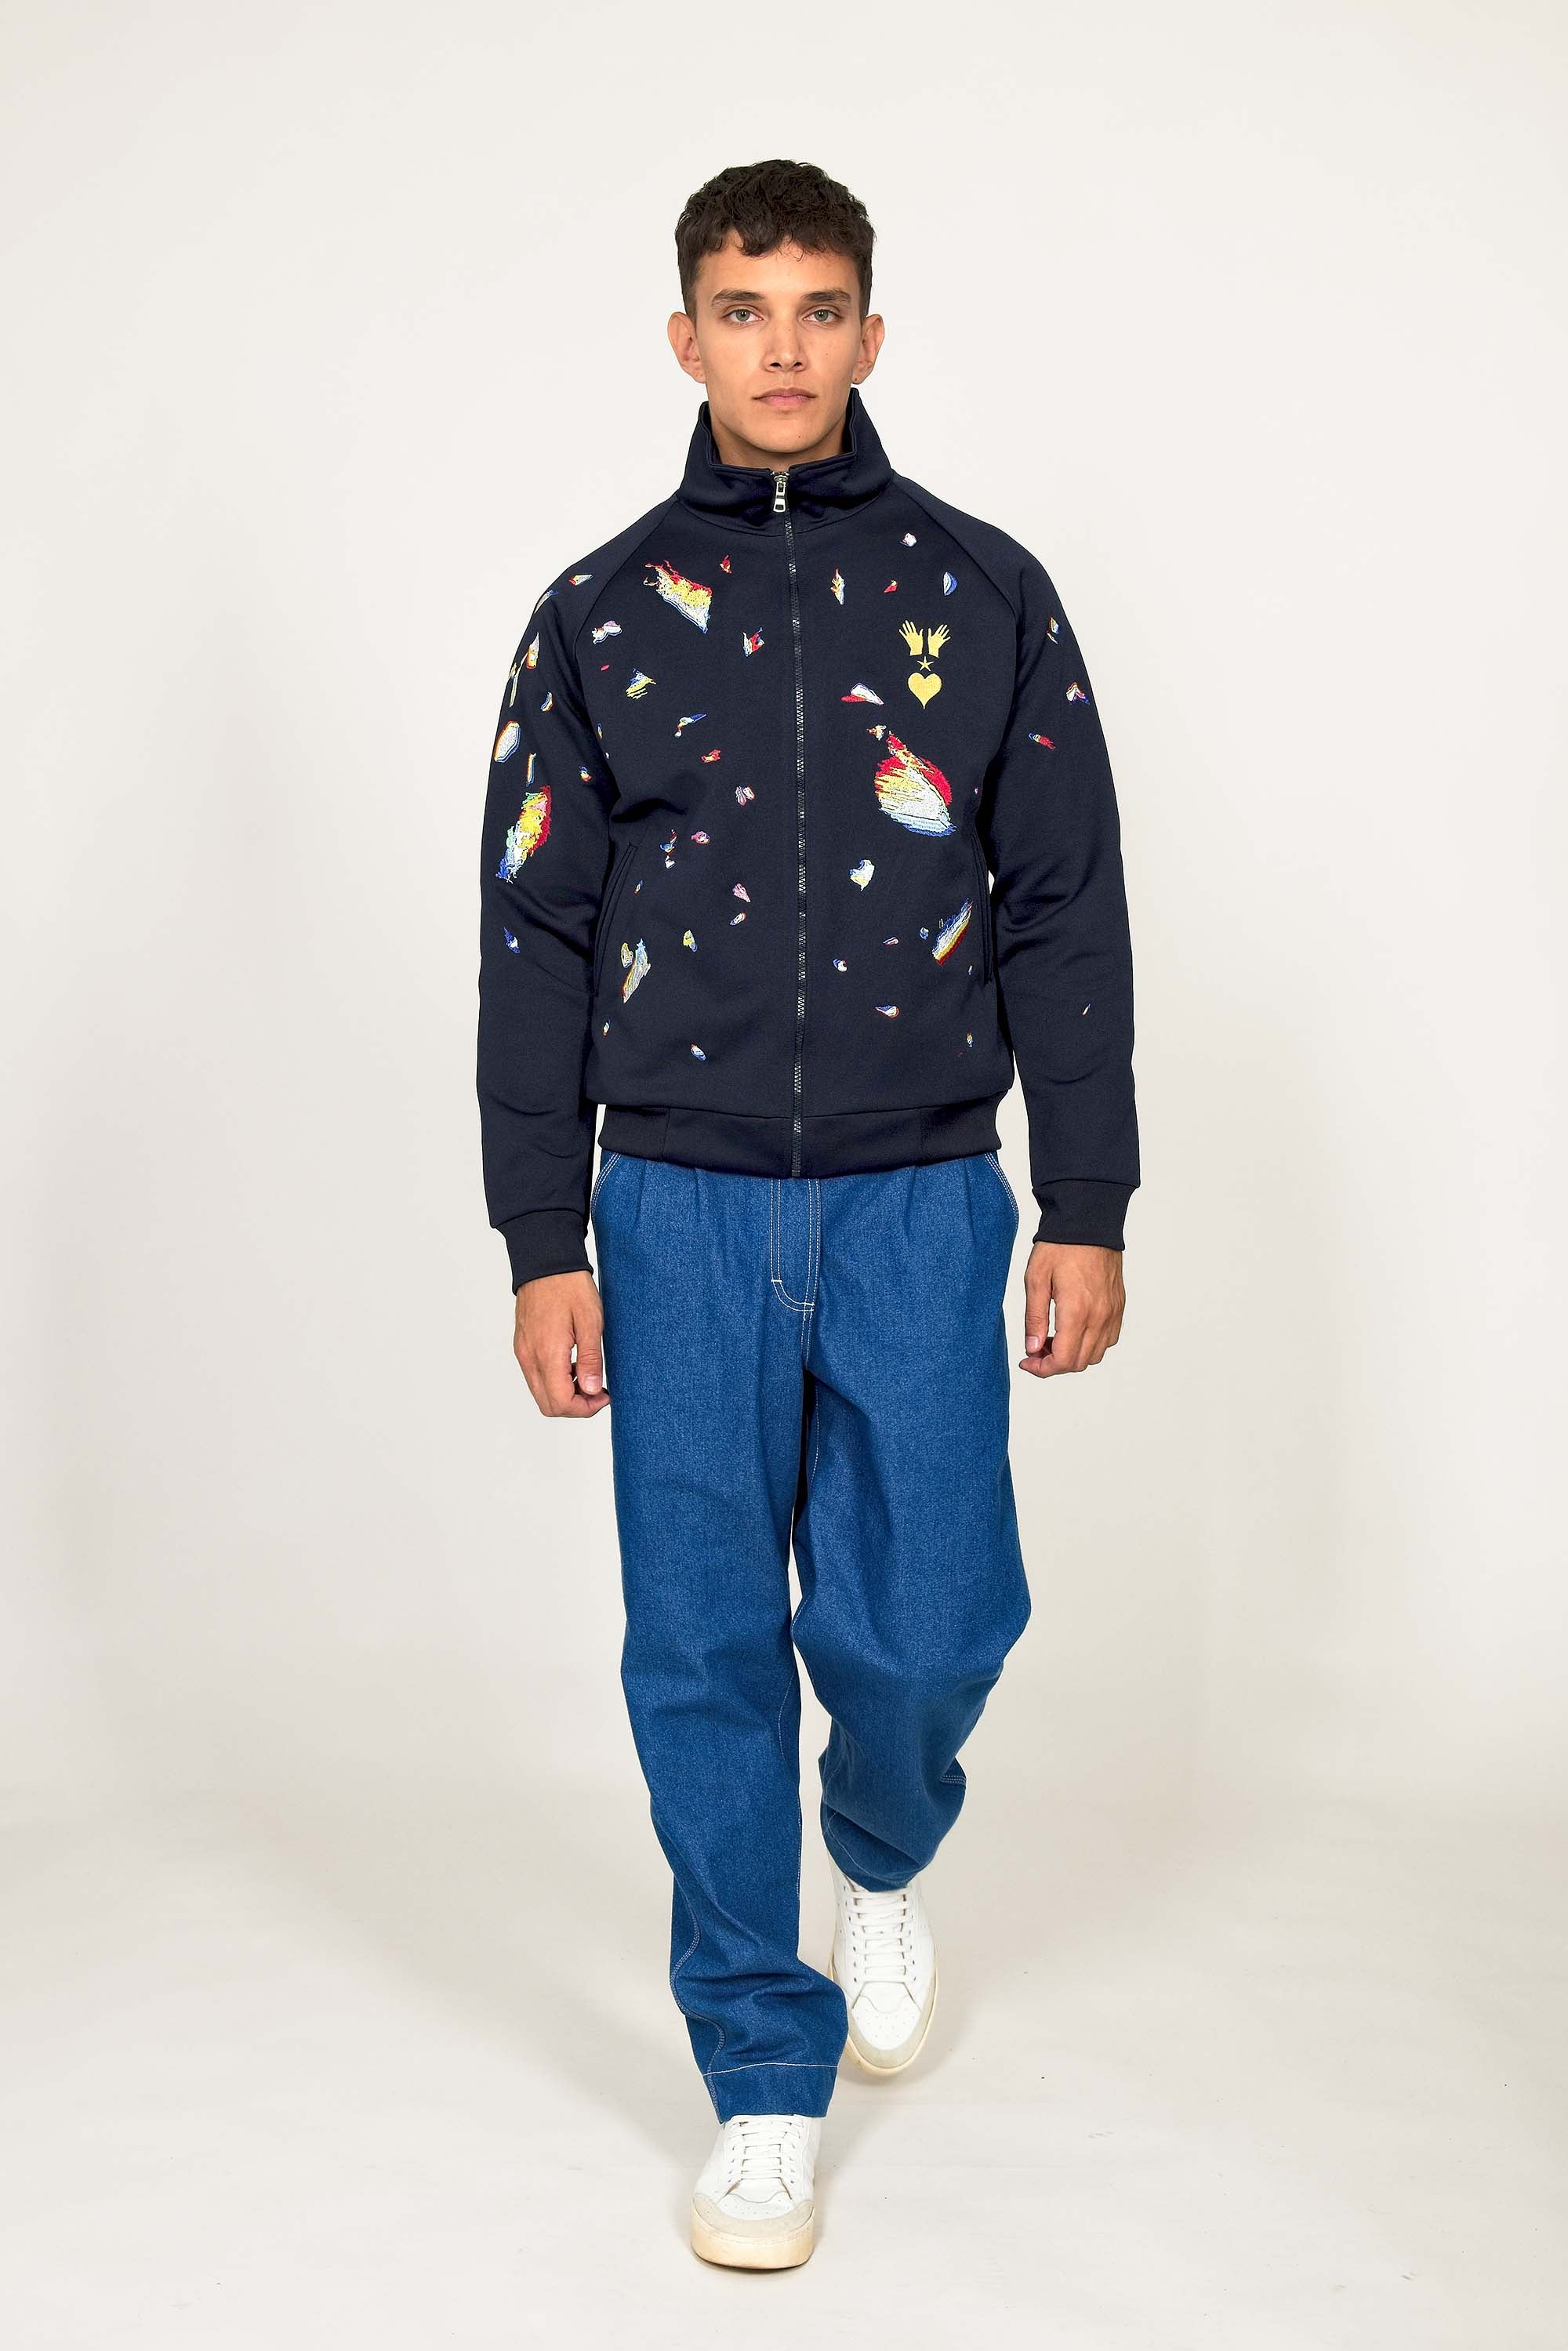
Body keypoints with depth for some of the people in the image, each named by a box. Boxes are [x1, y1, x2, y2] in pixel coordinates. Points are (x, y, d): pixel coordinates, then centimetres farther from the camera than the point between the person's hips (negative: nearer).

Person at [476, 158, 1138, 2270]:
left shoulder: (983, 594, 4)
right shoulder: (601, 615, 4)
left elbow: (1068, 917, 4)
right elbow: (536, 946, 4)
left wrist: (1088, 1212, 0)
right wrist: (543, 1248, 0)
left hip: (921, 1205, 0)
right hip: (681, 1213, 1)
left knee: (920, 1628, -2)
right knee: (706, 1654, 2)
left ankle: (887, 1857, 34)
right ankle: (766, 2078, 18)